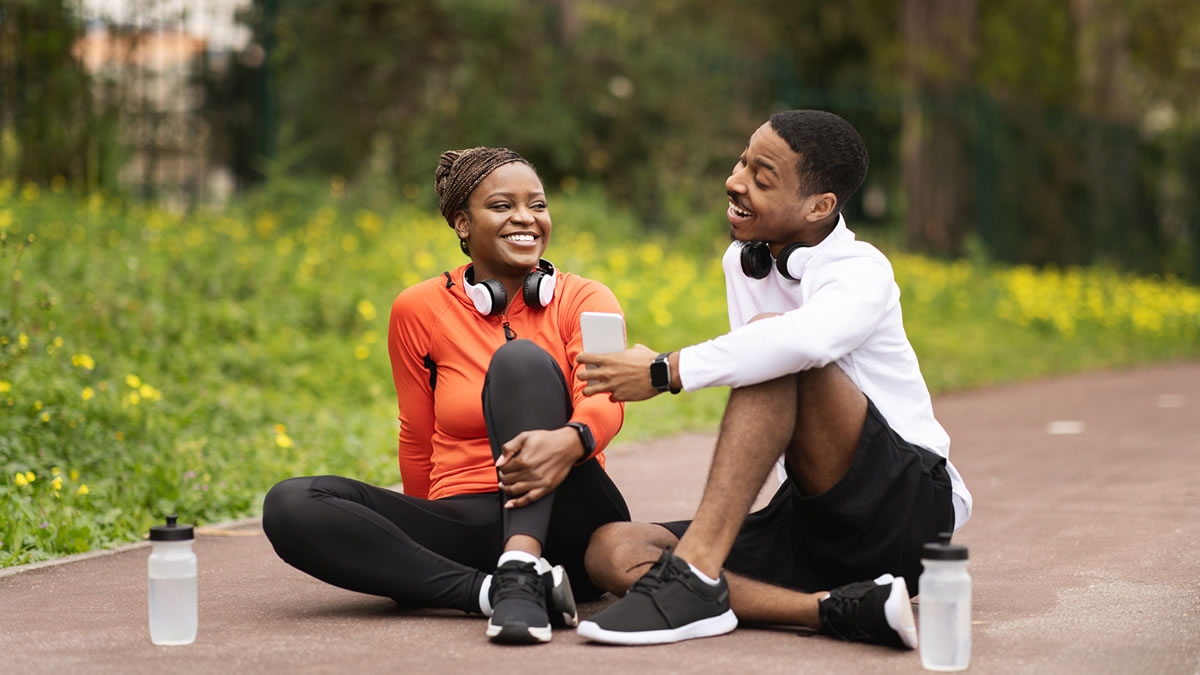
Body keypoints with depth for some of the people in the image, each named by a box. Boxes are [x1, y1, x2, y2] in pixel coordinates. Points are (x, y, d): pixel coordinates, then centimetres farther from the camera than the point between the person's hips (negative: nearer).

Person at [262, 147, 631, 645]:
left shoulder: (584, 300, 1)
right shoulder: (420, 310, 6)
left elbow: (607, 398, -20)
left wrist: (570, 440, -41)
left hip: (564, 521, -2)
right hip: (462, 525, 2)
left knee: (522, 357, -24)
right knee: (290, 505, -21)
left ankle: (522, 574, -40)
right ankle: (490, 590, -32)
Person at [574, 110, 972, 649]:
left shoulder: (860, 272, -15)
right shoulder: (741, 262, 11)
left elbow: (807, 339, -39)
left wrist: (665, 372, -32)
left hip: (908, 507, -7)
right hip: (811, 523, 7)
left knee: (771, 349, -28)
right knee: (611, 550, -14)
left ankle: (695, 575, -34)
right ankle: (836, 608, -32)